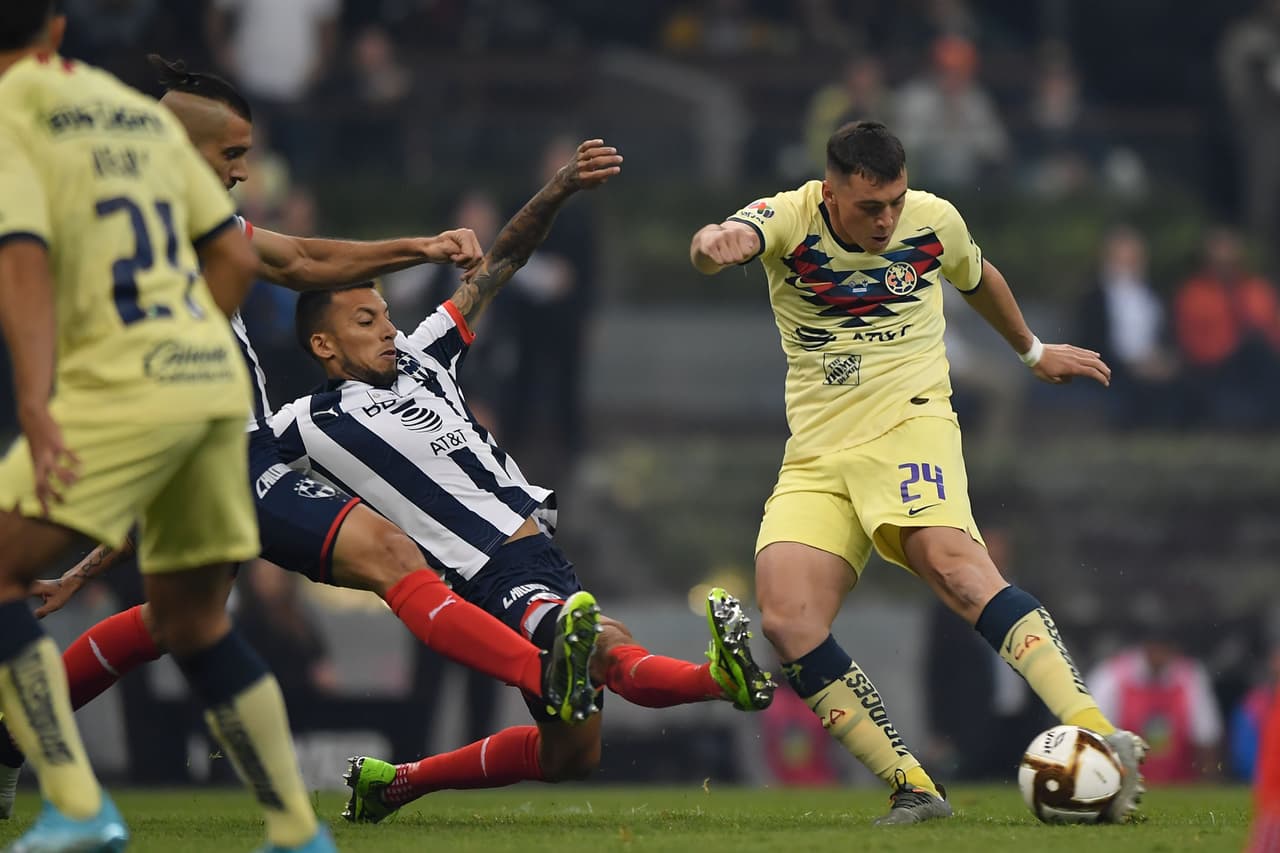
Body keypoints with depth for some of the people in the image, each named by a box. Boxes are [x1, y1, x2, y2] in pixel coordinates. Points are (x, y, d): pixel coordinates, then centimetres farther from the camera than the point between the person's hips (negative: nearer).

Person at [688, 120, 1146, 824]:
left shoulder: (934, 220, 2)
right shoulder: (787, 219, -4)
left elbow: (978, 280, 26)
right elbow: (729, 242, -28)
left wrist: (1032, 351, 42)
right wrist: (714, 245, -54)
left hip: (908, 427, -2)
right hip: (815, 458, 2)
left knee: (951, 562, -31)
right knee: (786, 619, -21)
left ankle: (1096, 733, -42)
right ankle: (913, 789, -14)